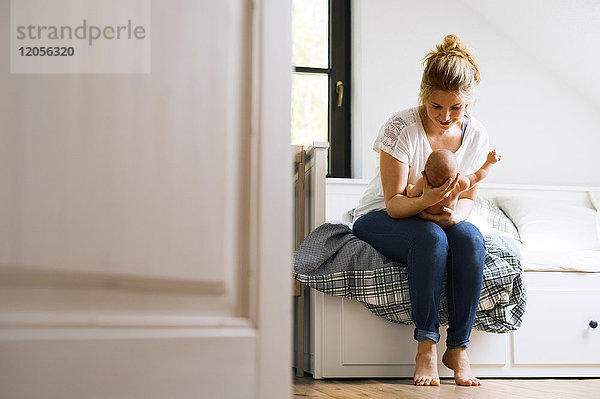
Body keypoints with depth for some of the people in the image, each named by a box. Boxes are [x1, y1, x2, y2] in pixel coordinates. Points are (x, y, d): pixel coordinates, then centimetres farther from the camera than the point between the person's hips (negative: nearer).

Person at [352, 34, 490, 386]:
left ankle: (459, 348, -22)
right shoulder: (401, 128, -20)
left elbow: (469, 198, 1)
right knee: (431, 237, -36)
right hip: (380, 219, -4)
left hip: (437, 219, 4)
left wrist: (455, 213, -24)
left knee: (471, 238, -30)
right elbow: (393, 203, -21)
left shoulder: (476, 135, -6)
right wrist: (425, 200, -43)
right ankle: (426, 344, -28)